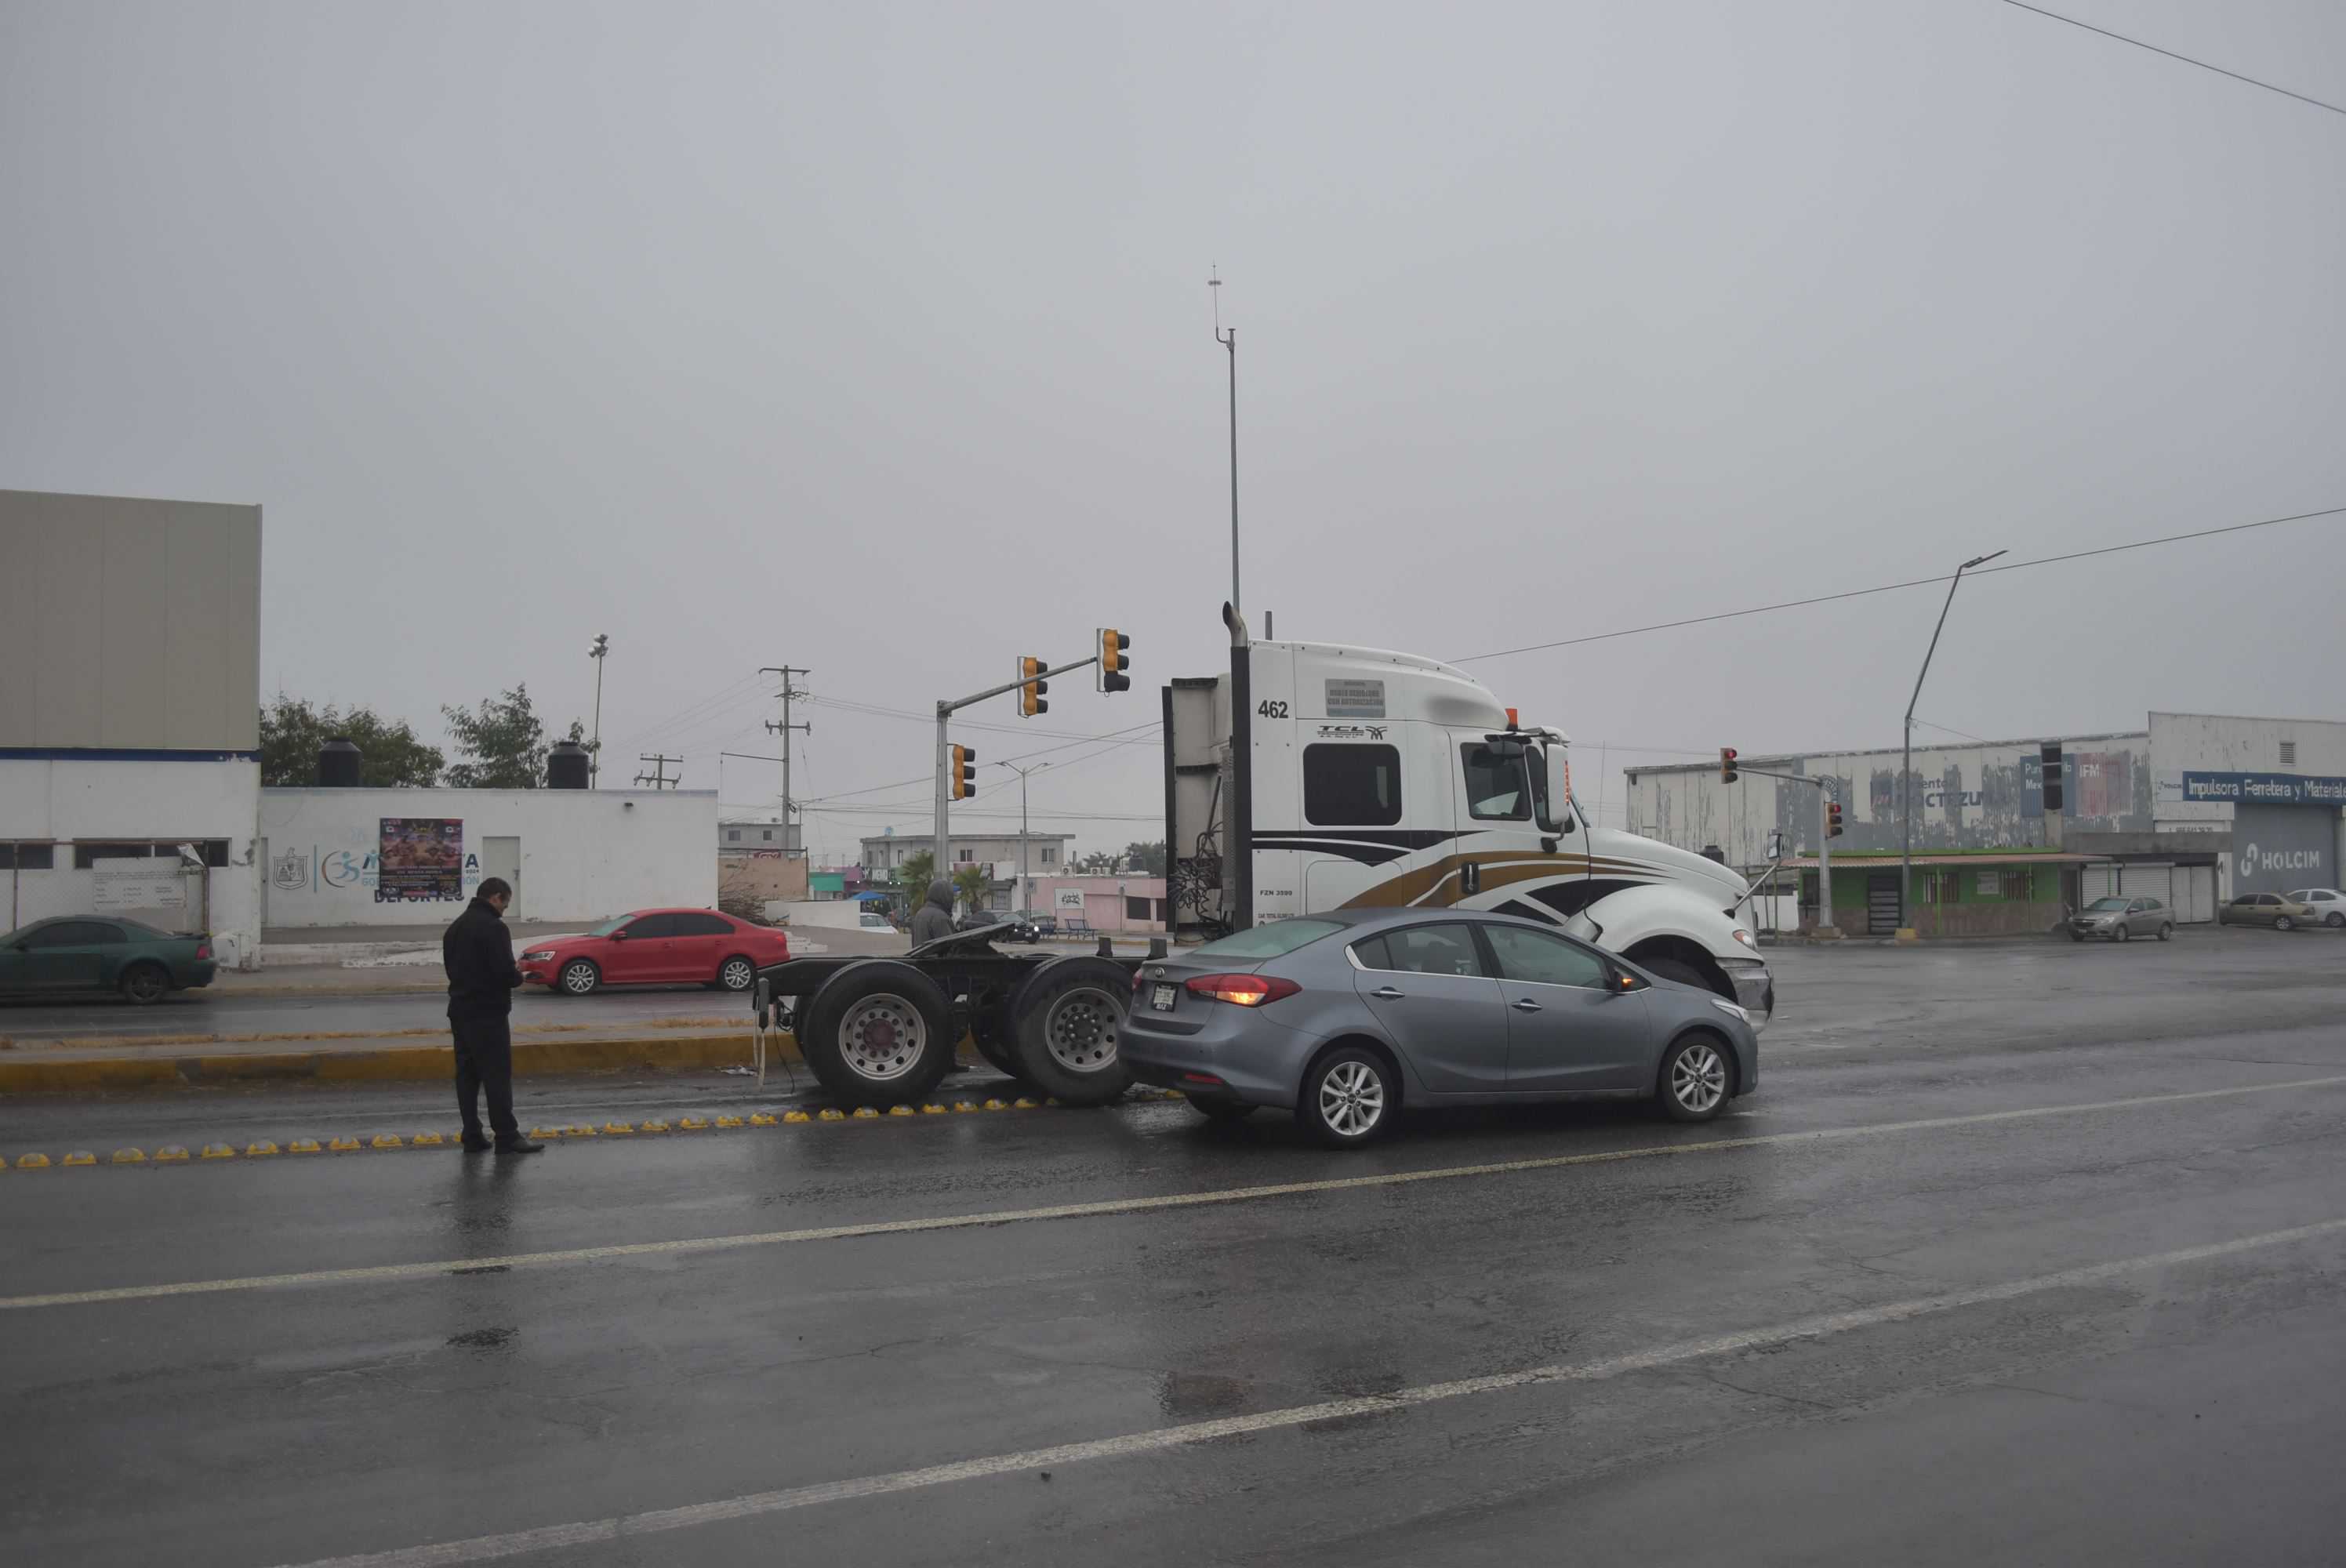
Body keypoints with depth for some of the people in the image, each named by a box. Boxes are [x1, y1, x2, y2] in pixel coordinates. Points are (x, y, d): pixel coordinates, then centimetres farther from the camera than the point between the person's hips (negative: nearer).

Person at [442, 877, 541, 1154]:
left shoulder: (455, 927, 15)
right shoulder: (493, 927, -15)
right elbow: (505, 972, -21)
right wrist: (518, 975, 2)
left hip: (460, 1011, 9)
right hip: (488, 1013, -9)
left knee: (467, 1075, 10)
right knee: (497, 1075, -5)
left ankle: (472, 1136, 11)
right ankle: (506, 1137, -4)